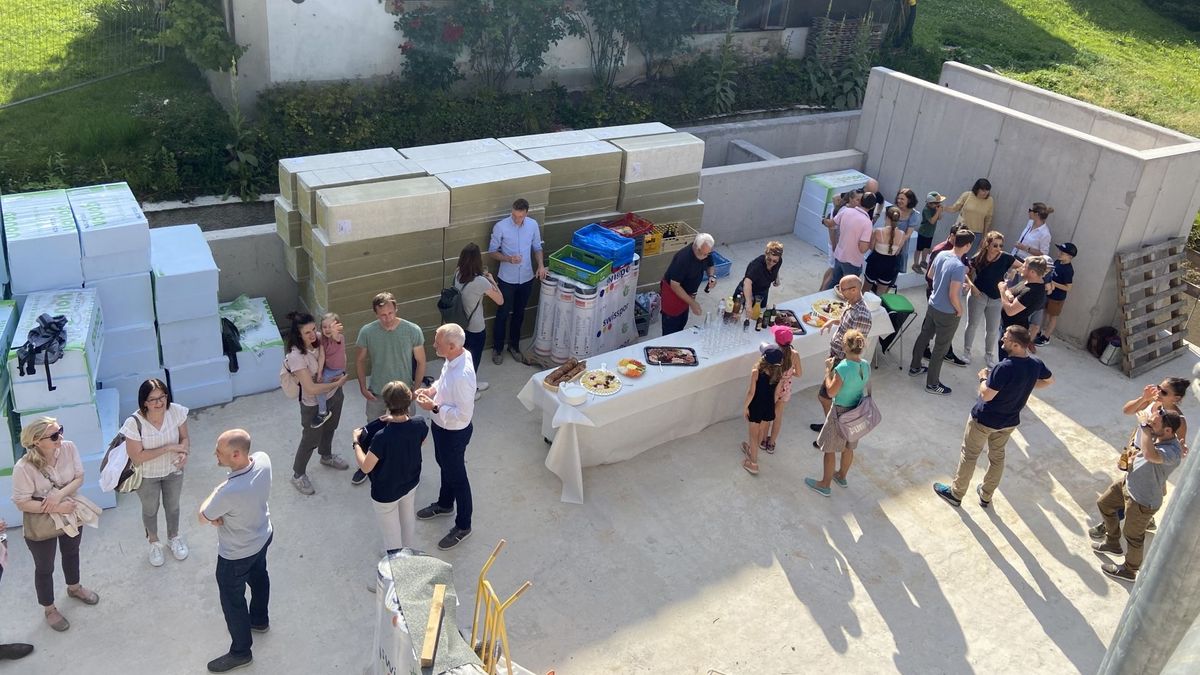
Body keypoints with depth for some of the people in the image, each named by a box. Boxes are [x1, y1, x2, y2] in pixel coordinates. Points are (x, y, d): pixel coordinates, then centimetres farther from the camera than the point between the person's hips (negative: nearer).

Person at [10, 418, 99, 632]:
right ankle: (49, 610, 41)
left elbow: (79, 477, -12)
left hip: (71, 515, 4)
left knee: (72, 553, 30)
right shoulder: (24, 468, -31)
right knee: (45, 569, 18)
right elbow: (22, 503, -25)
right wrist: (56, 508, -30)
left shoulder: (68, 448, -20)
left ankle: (74, 588, 58)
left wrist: (60, 494, -29)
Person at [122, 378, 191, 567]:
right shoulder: (134, 423, -33)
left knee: (172, 506, 27)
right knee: (150, 510, 24)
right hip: (147, 476, -2)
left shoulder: (176, 412, -24)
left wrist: (184, 452, -30)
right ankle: (154, 543, 53)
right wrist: (168, 448, -33)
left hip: (173, 470, 2)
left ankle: (173, 537, 56)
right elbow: (136, 457, -27)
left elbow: (184, 438, -9)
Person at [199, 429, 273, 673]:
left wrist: (214, 493, -5)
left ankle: (241, 652, 40)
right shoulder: (263, 460, -24)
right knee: (258, 578, 33)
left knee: (232, 601, 19)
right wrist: (219, 512, -15)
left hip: (236, 554, -7)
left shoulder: (229, 492, -44)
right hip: (263, 536, 7)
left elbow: (203, 518, -22)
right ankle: (260, 620, 60)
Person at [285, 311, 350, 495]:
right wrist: (337, 383, -24)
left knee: (329, 429, 30)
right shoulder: (296, 356, -34)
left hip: (334, 394, 6)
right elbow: (311, 389, -33)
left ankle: (326, 457, 59)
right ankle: (298, 475, 38)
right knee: (311, 440, 14)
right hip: (314, 404, -6)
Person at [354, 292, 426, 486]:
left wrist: (415, 389, -9)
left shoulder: (412, 331, -21)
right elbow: (360, 360, -1)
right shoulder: (367, 332, -17)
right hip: (376, 394, 1)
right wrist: (363, 387, -5)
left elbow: (421, 362, -9)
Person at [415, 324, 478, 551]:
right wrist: (431, 389, -7)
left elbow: (464, 414, -32)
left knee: (457, 476, 11)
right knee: (445, 466, 30)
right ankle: (444, 504, 56)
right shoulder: (452, 359, -10)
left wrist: (434, 407, -28)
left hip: (454, 432, -9)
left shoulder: (462, 375, -38)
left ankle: (463, 526, 32)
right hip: (441, 425, 9)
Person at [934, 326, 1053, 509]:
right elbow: (1050, 380, 10)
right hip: (1009, 421, 6)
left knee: (969, 455, 13)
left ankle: (956, 494, 29)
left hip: (985, 419, -6)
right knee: (997, 456, 24)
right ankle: (986, 496, 39)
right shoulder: (1036, 363, -10)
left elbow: (986, 395, -29)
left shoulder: (1005, 367, -34)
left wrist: (984, 377, -12)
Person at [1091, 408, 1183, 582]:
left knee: (1134, 537, 15)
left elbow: (1150, 455, -58)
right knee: (1104, 504, 28)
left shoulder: (1173, 452, -38)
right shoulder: (1157, 435, -13)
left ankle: (1129, 570, 42)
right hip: (1128, 483, 8)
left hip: (1143, 501, -8)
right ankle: (1113, 543, 50)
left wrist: (1144, 425, -47)